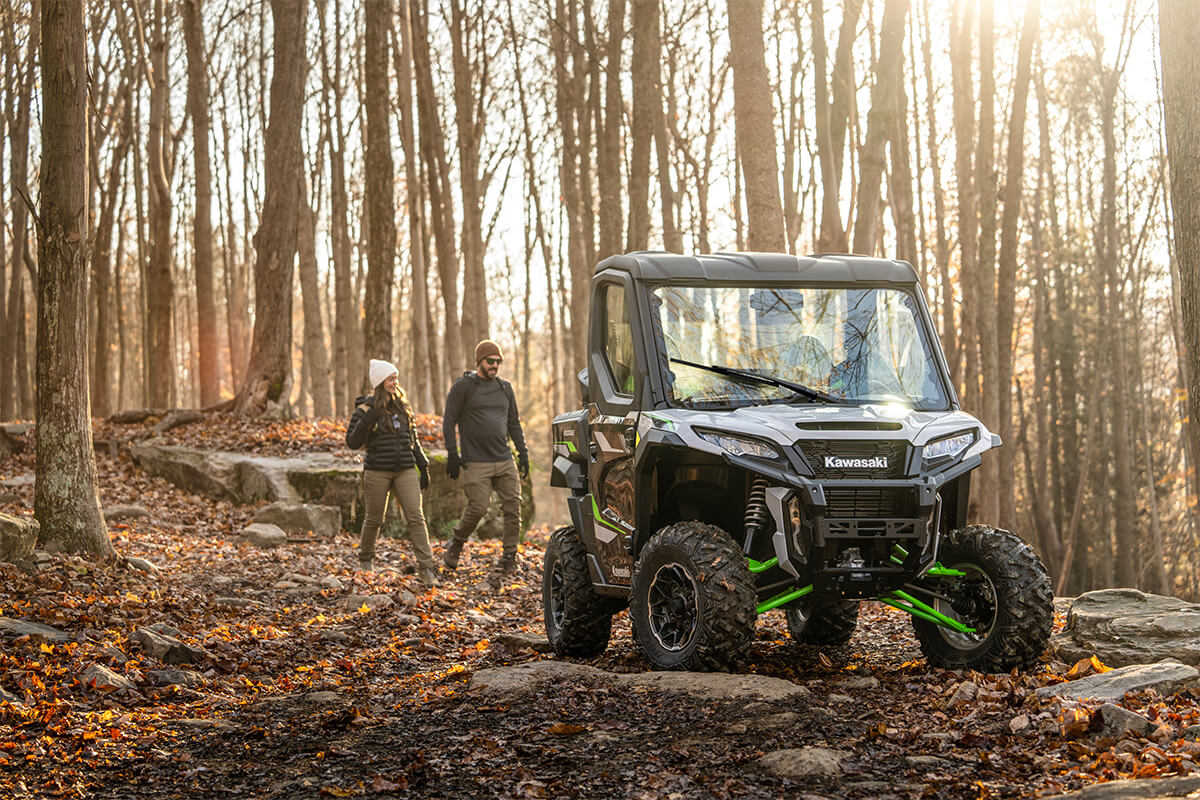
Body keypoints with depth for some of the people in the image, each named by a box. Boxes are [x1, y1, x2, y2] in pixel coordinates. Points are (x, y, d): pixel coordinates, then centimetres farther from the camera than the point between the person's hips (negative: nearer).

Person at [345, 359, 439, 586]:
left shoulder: (403, 406, 11)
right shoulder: (365, 409, -3)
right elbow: (352, 443, -6)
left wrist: (423, 466, 17)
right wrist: (366, 422, -20)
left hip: (405, 470, 3)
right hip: (377, 472, -3)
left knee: (416, 517, -9)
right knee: (374, 518, 9)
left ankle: (426, 568, -12)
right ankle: (366, 557, 34)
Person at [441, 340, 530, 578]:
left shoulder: (505, 388, 16)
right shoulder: (463, 387, 1)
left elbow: (514, 423, 22)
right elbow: (449, 421, -1)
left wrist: (523, 453, 15)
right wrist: (452, 454, -8)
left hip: (505, 461, 5)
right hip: (476, 462, -5)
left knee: (513, 507, -3)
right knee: (478, 507, -11)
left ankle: (509, 557, 4)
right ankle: (455, 545, 13)